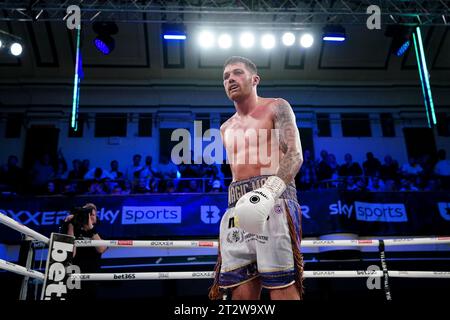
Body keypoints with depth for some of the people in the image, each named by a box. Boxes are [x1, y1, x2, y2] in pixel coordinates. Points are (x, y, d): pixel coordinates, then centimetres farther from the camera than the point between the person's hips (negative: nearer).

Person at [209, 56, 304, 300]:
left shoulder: (277, 107, 9)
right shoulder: (226, 129, 26)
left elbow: (295, 155, -5)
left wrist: (271, 189, -23)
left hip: (274, 200, -5)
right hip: (237, 208, 6)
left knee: (282, 286, -13)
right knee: (242, 293, -3)